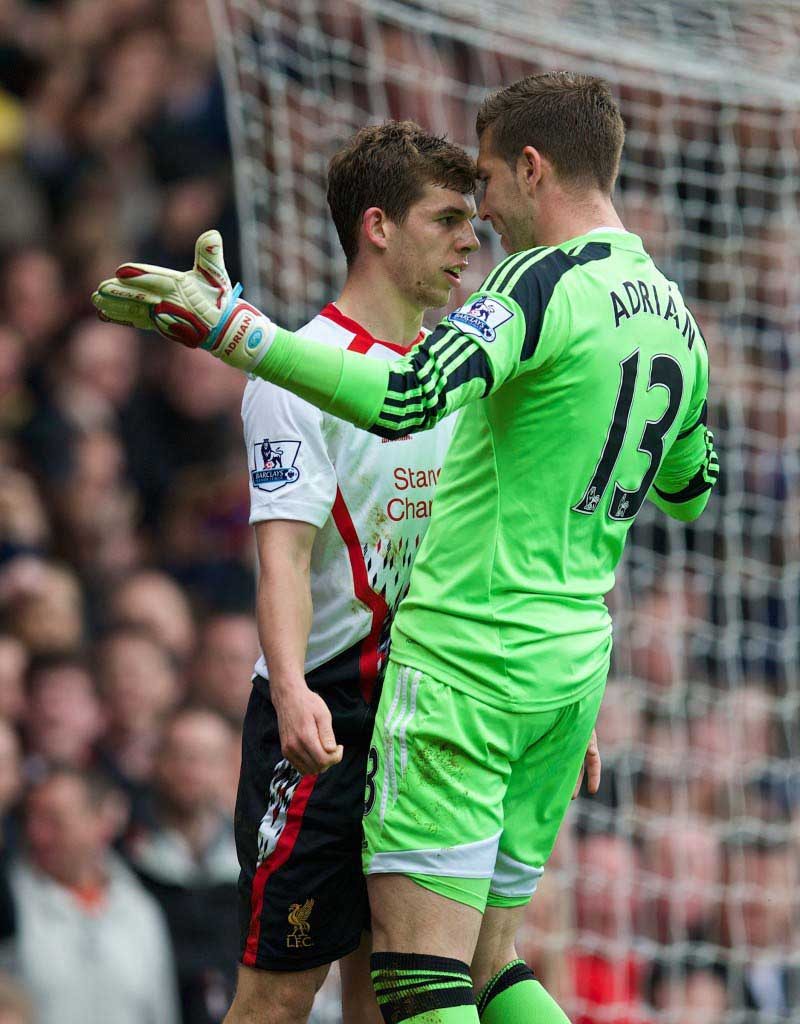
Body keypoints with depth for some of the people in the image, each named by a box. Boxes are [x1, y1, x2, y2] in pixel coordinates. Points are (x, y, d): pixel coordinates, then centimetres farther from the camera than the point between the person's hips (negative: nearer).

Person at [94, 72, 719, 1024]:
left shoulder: (544, 281, -13)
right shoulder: (674, 318, 12)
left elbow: (407, 400, -30)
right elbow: (688, 487, 29)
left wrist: (231, 328, -29)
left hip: (467, 658, -8)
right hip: (573, 665, 8)